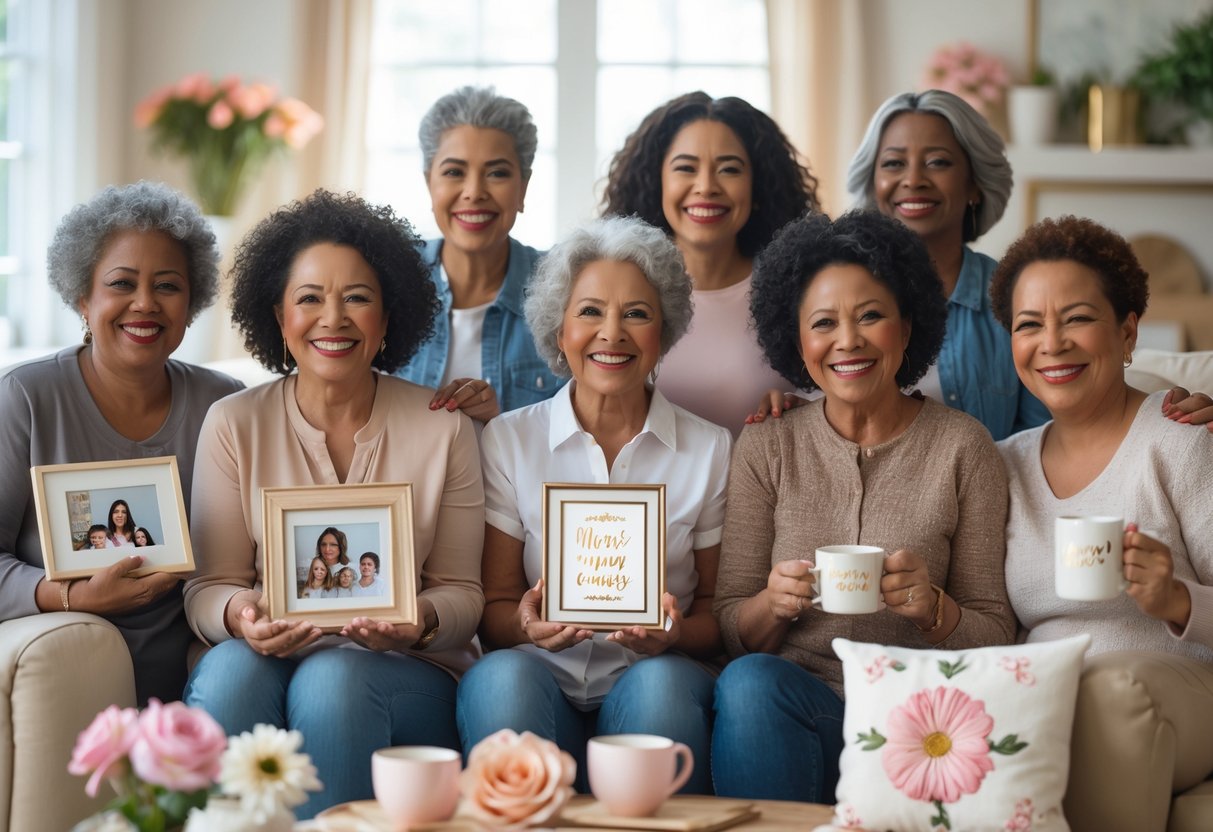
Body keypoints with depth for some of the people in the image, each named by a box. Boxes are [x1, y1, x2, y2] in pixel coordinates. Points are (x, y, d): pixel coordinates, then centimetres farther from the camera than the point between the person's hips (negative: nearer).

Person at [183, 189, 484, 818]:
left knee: (332, 679, -34)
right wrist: (239, 614, -21)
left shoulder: (443, 430, 4)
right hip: (266, 665, 1)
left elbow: (462, 593, 5)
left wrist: (424, 621, -19)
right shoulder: (233, 425, 5)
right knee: (230, 666, -33)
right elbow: (207, 588, 3)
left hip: (408, 677, 0)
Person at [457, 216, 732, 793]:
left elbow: (719, 614, 8)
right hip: (543, 677, 0)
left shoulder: (711, 450, 7)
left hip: (652, 676, 0)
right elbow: (492, 607, 7)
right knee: (502, 676, -34)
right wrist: (530, 623, -18)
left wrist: (675, 633, -15)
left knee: (661, 683, -34)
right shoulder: (507, 441, 7)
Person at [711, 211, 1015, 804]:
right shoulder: (766, 448, 8)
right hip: (790, 697, 2)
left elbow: (995, 636, 4)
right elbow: (732, 631, 8)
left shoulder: (963, 447, 4)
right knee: (749, 681, -33)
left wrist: (933, 607, -17)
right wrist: (774, 603, -14)